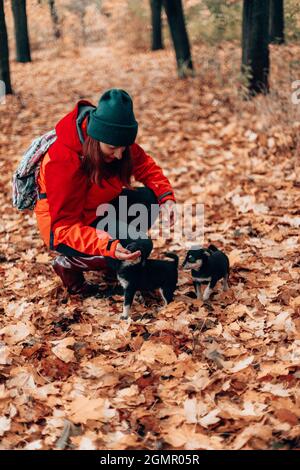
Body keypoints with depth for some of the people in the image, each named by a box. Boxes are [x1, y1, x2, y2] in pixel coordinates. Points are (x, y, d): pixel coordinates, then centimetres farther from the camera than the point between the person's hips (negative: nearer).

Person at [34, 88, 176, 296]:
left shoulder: (115, 141, -13)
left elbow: (145, 166, 1)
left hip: (98, 208, 7)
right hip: (62, 229, -7)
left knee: (150, 199, -12)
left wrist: (166, 196, -18)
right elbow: (65, 226, -32)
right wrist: (108, 247, -45)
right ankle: (69, 264, -7)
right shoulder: (63, 162, -33)